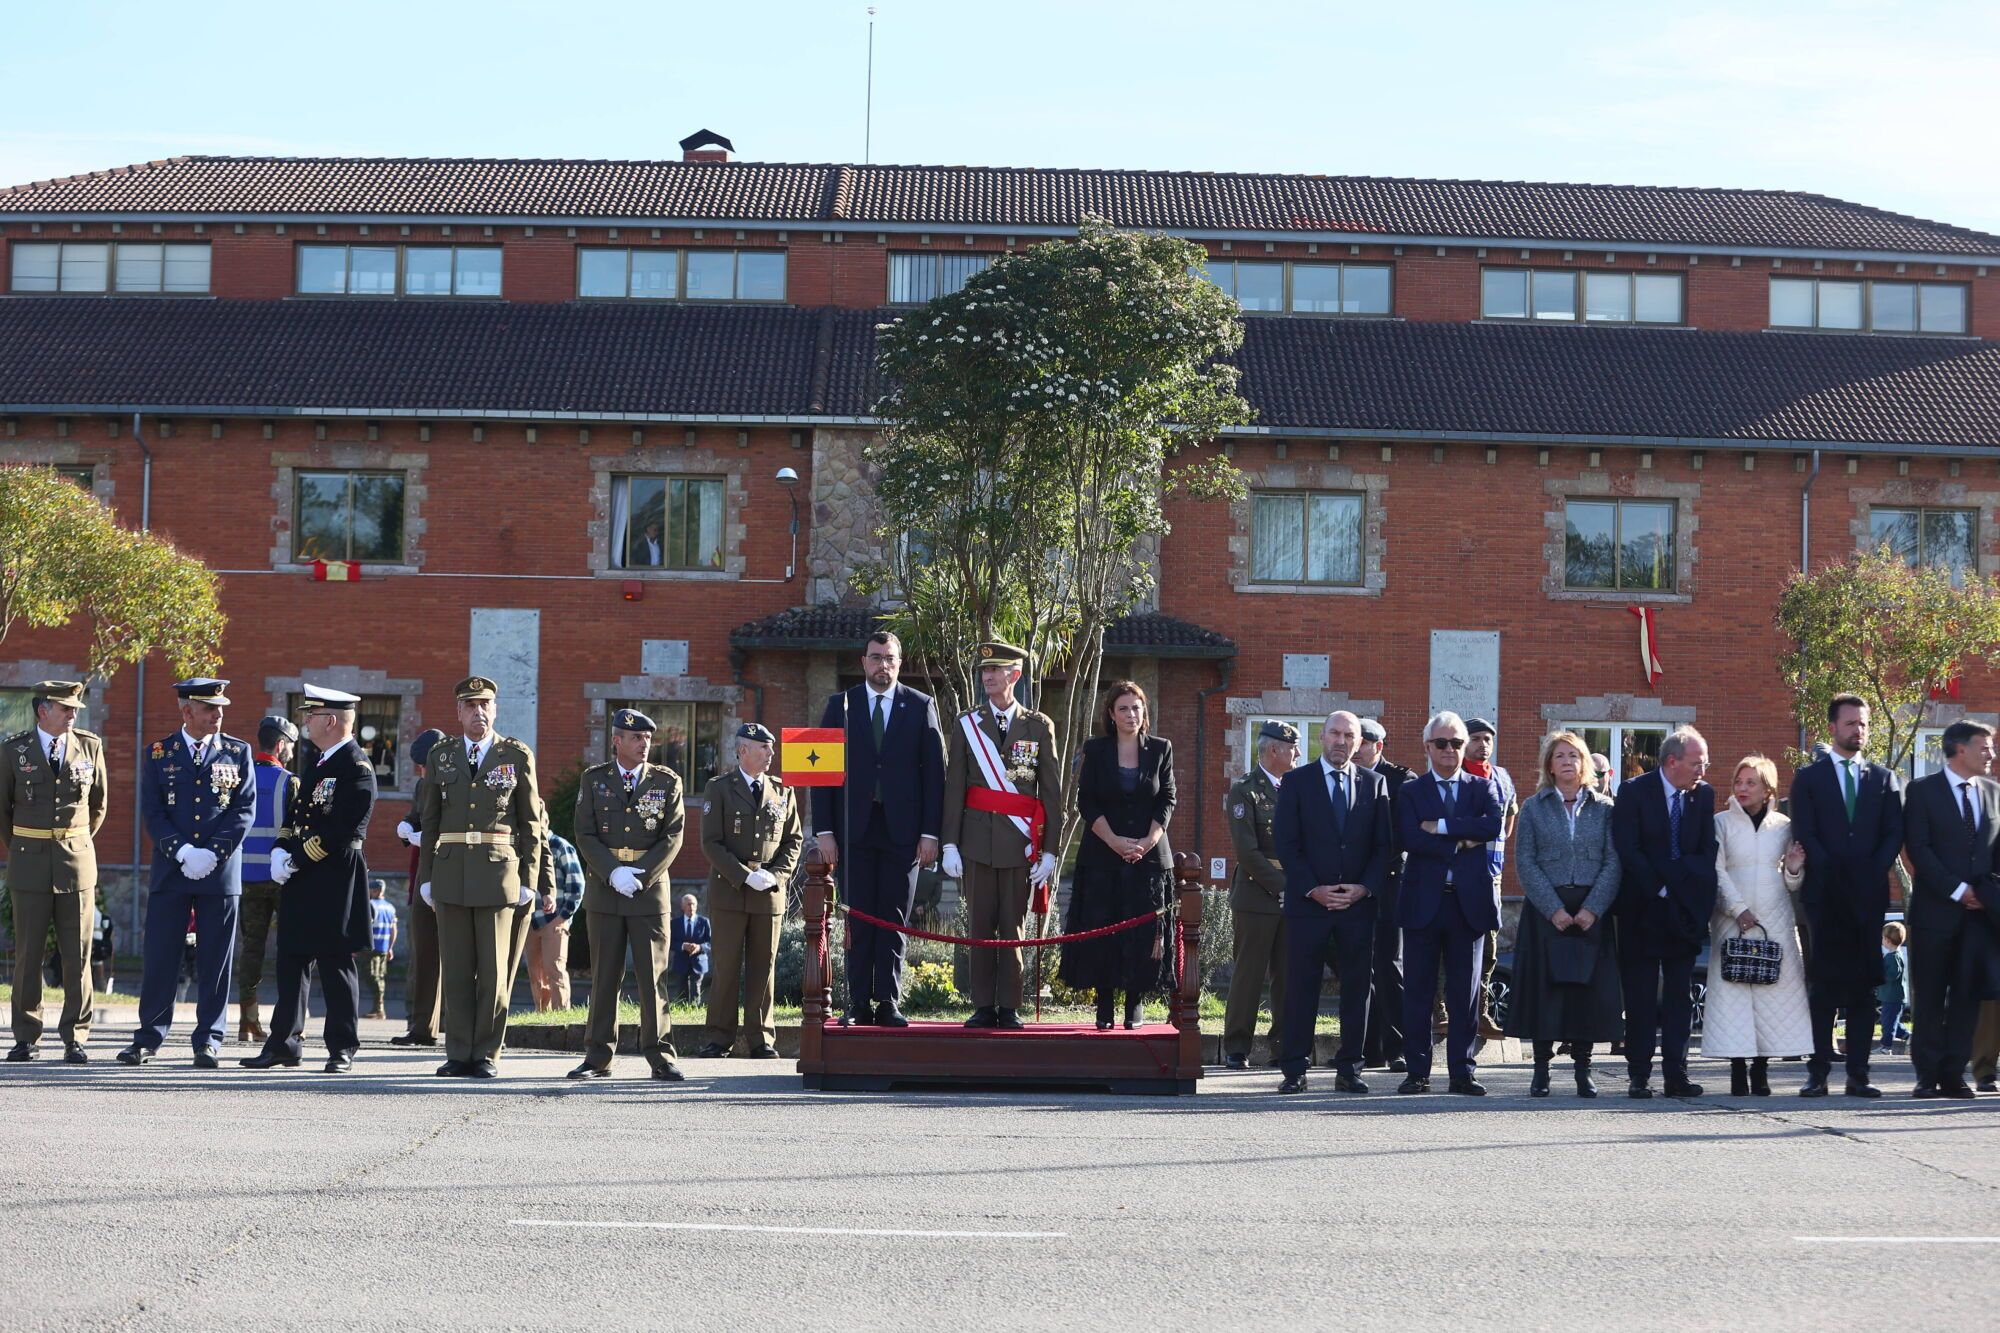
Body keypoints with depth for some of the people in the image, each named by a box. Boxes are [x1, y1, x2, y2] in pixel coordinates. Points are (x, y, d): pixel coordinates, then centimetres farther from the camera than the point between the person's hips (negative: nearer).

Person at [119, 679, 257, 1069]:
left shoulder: (238, 753, 6)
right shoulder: (158, 754, 6)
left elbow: (245, 810, 0)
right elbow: (151, 812, 0)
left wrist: (213, 853, -12)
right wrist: (182, 853, -13)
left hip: (221, 872, 0)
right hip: (170, 872, 0)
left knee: (215, 960, 2)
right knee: (160, 957, 2)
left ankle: (209, 1040, 8)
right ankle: (149, 1037, 11)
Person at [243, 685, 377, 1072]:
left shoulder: (356, 768, -12)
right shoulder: (317, 761, 16)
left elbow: (342, 830, -20)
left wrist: (297, 861, -18)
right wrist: (281, 850, 1)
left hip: (334, 882, -9)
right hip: (302, 880, 9)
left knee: (335, 966, -2)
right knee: (291, 962, 10)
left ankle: (342, 1049, 6)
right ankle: (283, 1044, 15)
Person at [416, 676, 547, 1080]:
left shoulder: (518, 756, 4)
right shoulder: (441, 755, 10)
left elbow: (531, 823, 5)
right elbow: (429, 821, 12)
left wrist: (528, 880, 0)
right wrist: (426, 877, 6)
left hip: (499, 874, -2)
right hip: (451, 875, 2)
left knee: (494, 969, -1)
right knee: (455, 968, 3)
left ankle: (487, 1054, 6)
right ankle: (459, 1054, 8)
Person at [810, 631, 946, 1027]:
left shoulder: (921, 706, 7)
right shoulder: (840, 705, 8)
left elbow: (934, 771, 3)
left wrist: (931, 832, -5)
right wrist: (823, 830, -4)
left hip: (901, 829, 0)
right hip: (854, 828, 0)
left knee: (894, 920, 1)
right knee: (858, 920, 1)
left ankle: (888, 1003, 5)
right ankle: (859, 1004, 5)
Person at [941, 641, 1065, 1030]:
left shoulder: (1040, 726, 6)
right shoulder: (967, 726, 9)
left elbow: (1052, 792, 4)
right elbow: (953, 789, 5)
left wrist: (1050, 850, -2)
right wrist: (949, 844, -3)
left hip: (1020, 844, -1)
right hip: (977, 843, 1)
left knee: (1014, 928, 1)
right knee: (980, 926, 2)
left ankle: (1009, 1009, 6)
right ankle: (983, 1008, 7)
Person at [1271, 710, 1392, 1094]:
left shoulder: (1375, 783, 10)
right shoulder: (1296, 782, 4)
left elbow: (1384, 844, 7)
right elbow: (1285, 843, -2)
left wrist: (1364, 888, -7)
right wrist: (1313, 889, -10)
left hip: (1359, 903, 2)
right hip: (1308, 903, -2)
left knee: (1357, 987, 3)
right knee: (1302, 987, -1)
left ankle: (1348, 1069, 9)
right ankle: (1295, 1070, 3)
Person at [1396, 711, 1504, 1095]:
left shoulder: (1482, 788, 10)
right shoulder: (1411, 791, 6)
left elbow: (1493, 826, -11)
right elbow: (1410, 839, -11)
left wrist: (1441, 827, -13)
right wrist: (1461, 843, -15)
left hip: (1468, 901, 1)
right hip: (1423, 901, -1)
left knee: (1464, 990, 4)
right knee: (1418, 990, 1)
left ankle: (1461, 1073, 9)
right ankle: (1417, 1072, 7)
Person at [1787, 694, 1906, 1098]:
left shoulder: (1884, 779, 14)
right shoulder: (1809, 778, 7)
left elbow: (1894, 834, 6)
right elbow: (1804, 835, -2)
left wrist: (1874, 874, -7)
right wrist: (1831, 874, -11)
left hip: (1869, 895, 2)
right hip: (1825, 895, -2)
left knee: (1863, 987, 2)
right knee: (1823, 985, -4)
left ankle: (1858, 1075, 3)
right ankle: (1818, 1073, -3)